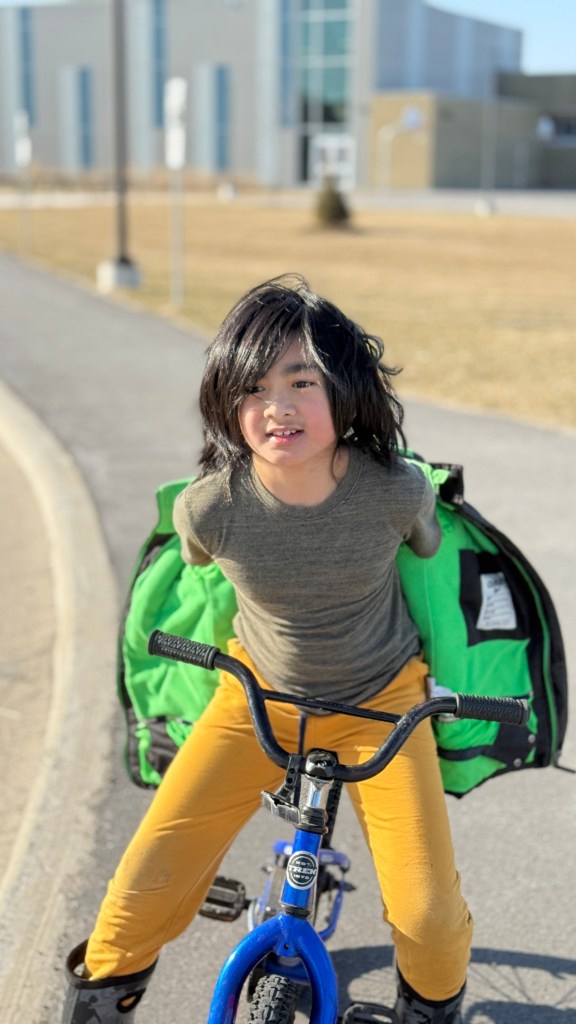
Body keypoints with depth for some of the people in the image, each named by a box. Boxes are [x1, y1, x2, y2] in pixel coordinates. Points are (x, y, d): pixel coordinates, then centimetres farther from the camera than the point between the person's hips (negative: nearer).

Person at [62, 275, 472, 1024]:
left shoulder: (396, 491, -26)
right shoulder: (208, 507, -26)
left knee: (427, 912, -9)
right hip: (257, 695, 0)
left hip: (381, 702, 0)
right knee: (148, 882, -9)